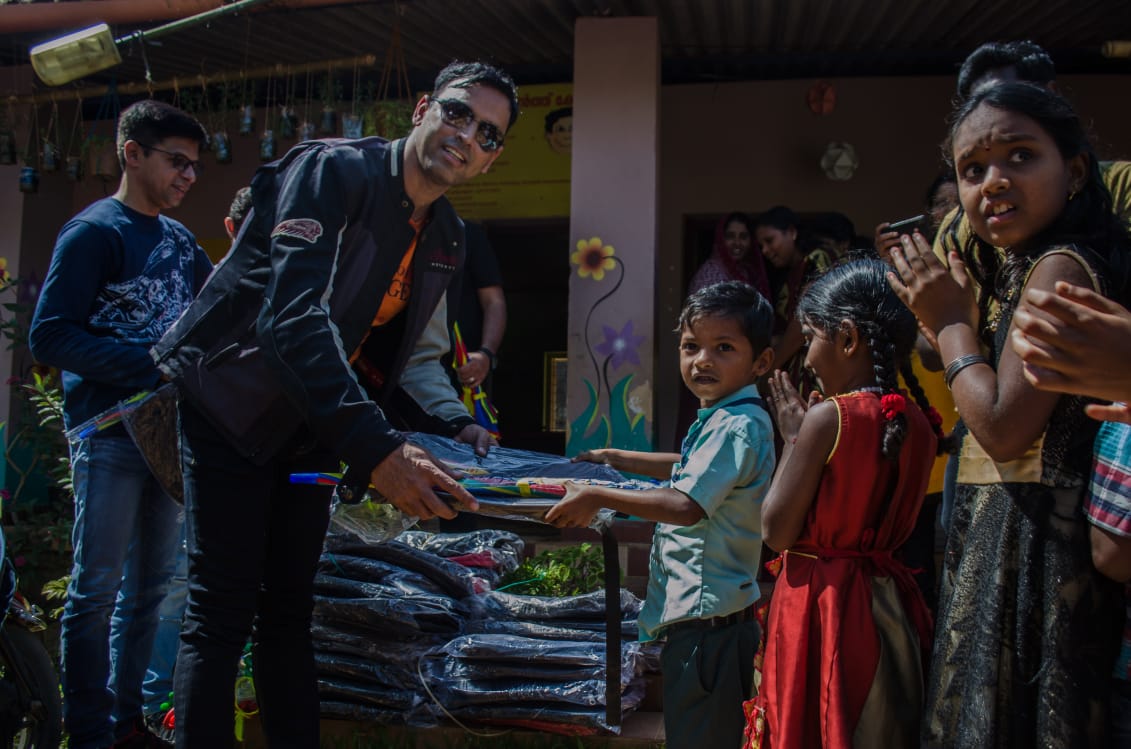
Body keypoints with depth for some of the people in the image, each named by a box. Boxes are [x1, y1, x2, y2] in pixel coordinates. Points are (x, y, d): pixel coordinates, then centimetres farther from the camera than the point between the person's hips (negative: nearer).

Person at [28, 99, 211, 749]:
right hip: (111, 435, -7)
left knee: (150, 585, 11)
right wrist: (154, 367, -18)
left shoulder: (179, 239, 14)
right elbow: (50, 337, -12)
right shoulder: (94, 232, -6)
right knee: (97, 588, 0)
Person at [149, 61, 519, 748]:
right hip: (230, 406, -7)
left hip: (310, 430, 7)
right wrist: (375, 450, -43)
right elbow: (293, 316, -34)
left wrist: (459, 423, -2)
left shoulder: (447, 237, 3)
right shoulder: (332, 170, -21)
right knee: (222, 614, -7)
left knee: (290, 610, 14)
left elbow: (418, 351, 15)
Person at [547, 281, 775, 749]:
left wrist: (599, 497, -24)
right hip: (697, 615, 10)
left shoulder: (737, 426, -19)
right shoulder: (722, 419, 13)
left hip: (706, 620, -10)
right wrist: (616, 459, 33)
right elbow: (693, 469, 32)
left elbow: (686, 505, -29)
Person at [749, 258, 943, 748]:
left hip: (818, 604, -7)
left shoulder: (828, 416, -18)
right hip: (885, 605, 7)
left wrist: (794, 438, -4)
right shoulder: (918, 422, 3)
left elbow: (776, 531, -14)